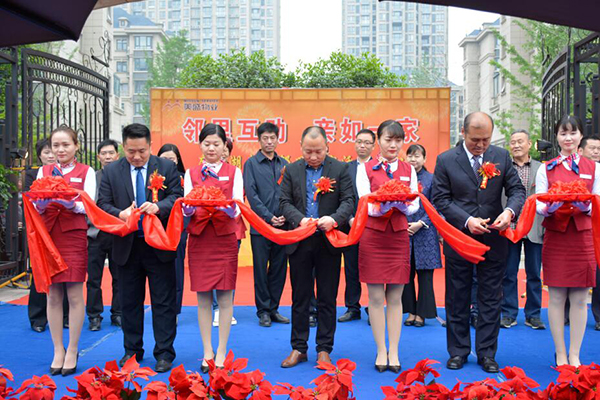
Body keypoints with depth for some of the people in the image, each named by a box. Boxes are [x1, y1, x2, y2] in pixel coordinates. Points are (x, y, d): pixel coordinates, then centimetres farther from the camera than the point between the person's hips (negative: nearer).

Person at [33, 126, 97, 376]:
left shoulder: (86, 172, 4)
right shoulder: (44, 172, 12)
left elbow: (87, 207, -5)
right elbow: (36, 209, 6)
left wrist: (69, 202, -24)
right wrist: (42, 202, -17)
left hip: (74, 236, -3)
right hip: (48, 236, 3)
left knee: (75, 294, -1)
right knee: (53, 295, 5)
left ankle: (72, 351, 8)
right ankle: (58, 350, 14)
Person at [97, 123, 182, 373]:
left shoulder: (167, 167, 1)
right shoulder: (111, 171, 5)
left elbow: (177, 197, -6)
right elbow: (103, 204, -1)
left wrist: (159, 207, -26)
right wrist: (120, 214, -21)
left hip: (159, 245, -2)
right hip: (127, 246, 2)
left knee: (164, 302, 3)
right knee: (129, 301, 13)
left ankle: (164, 353, 13)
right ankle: (132, 350, 27)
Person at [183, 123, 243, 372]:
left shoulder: (234, 172, 6)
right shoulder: (191, 174, 9)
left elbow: (237, 210, -4)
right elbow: (186, 210, 0)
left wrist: (230, 207, -27)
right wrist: (190, 207, -24)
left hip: (224, 238, -1)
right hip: (199, 238, 1)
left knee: (225, 296, 0)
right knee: (203, 297, 3)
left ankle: (221, 352, 8)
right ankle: (207, 352, 12)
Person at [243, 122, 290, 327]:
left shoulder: (284, 164, 11)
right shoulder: (251, 163, 1)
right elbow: (251, 194, -6)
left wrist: (285, 215, -8)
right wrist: (269, 217, -14)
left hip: (281, 225, 4)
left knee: (279, 268, 8)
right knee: (261, 269, 3)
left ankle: (273, 308, 19)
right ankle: (263, 311, 13)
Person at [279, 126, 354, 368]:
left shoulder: (340, 169, 1)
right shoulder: (291, 170, 6)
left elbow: (349, 200, -4)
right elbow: (284, 202, 1)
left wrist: (334, 219, -23)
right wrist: (299, 219, -18)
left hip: (329, 242, -1)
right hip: (299, 242, 1)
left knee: (327, 299, 6)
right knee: (300, 298, 10)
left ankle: (324, 350, 17)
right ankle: (299, 348, 20)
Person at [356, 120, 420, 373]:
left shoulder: (408, 170, 10)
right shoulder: (366, 169, 2)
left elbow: (415, 204, 3)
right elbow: (365, 205, -5)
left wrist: (403, 205, -19)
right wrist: (381, 208, -26)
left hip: (399, 236, 2)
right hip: (373, 235, -2)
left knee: (395, 297, 5)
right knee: (376, 297, 1)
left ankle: (394, 352, 12)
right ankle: (381, 351, 11)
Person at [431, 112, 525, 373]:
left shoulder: (502, 157, 1)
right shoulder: (446, 160, -5)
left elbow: (517, 190, 2)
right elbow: (440, 199, -6)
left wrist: (509, 211, -20)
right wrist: (467, 221, -18)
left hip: (494, 237, 2)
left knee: (491, 298, 8)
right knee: (457, 298, 9)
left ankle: (487, 353, 19)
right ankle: (458, 351, 22)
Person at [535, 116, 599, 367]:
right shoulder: (546, 169, 6)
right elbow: (538, 205, 1)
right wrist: (548, 208, -22)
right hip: (555, 239, -1)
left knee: (579, 299, 3)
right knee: (556, 298, 1)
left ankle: (574, 355, 12)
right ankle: (560, 355, 11)